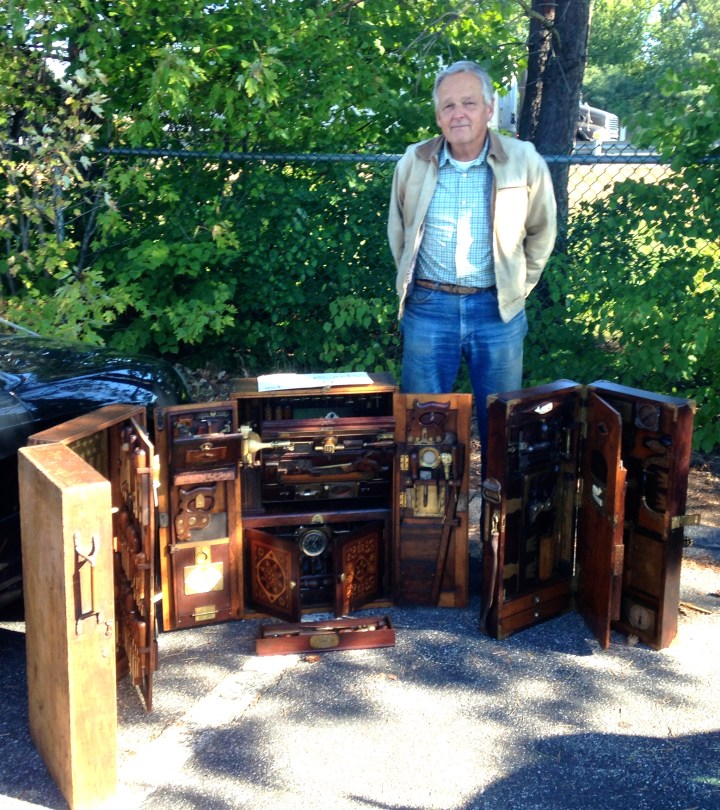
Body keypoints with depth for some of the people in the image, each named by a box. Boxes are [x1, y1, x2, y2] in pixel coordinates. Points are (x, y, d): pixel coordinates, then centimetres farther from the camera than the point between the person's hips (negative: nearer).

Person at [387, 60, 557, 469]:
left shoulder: (524, 162, -5)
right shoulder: (414, 162, 0)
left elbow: (541, 234, 8)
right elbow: (398, 232, 15)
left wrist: (518, 287, 9)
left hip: (497, 310, -1)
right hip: (429, 308, 1)